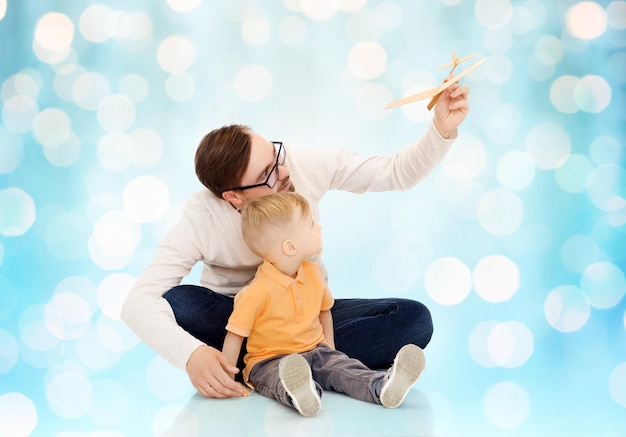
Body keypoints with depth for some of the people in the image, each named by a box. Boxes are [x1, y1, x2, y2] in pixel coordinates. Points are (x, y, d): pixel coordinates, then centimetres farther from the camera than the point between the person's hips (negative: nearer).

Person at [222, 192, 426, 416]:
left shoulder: (314, 273, 3)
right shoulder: (258, 291, -18)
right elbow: (234, 336, -11)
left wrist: (329, 347, 16)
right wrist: (228, 380, -13)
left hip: (314, 351, 6)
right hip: (270, 361, -5)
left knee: (342, 366, -21)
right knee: (278, 377, -36)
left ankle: (382, 387, -44)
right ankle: (298, 394, -66)